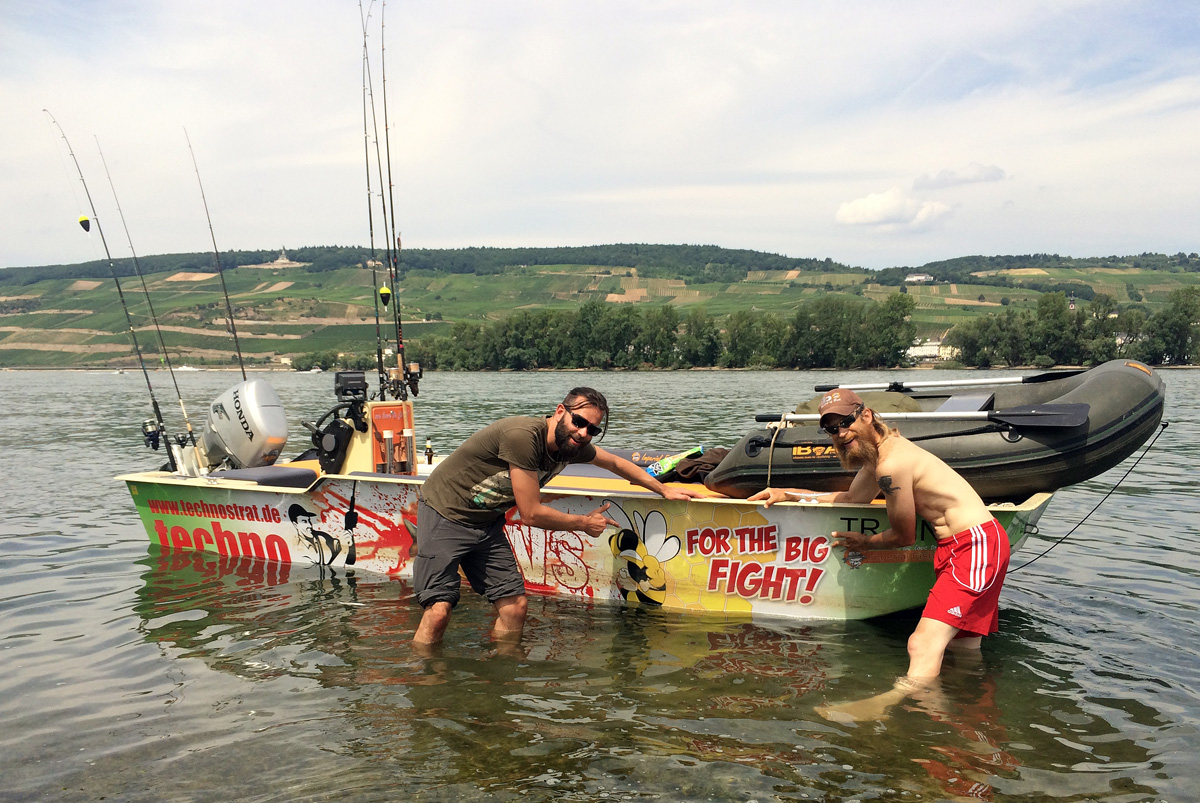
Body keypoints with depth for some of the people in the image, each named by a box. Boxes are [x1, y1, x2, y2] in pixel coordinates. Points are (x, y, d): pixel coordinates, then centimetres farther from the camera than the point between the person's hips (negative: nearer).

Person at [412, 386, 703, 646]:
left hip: (487, 523, 8)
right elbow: (531, 514, -24)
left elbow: (615, 462, 18)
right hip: (445, 514, -8)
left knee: (514, 606, 0)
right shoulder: (523, 435, -30)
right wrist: (585, 523, -9)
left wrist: (665, 490, 21)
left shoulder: (572, 444, -4)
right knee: (439, 610, -16)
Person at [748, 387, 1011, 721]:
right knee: (962, 650, 12)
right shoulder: (876, 453, 13)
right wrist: (788, 493, 23)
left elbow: (904, 536, -8)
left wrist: (865, 543, 11)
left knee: (925, 645, -27)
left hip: (976, 543, -11)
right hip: (960, 546, 11)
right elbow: (850, 498, 29)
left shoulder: (891, 464, -18)